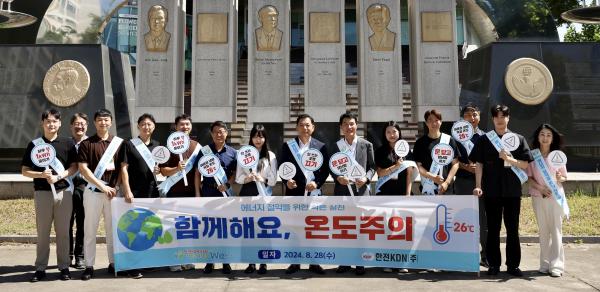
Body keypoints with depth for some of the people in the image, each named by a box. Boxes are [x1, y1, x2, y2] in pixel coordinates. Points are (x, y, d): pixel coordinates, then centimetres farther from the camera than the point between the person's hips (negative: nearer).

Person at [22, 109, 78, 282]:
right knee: (42, 232, 5)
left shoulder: (67, 143, 5)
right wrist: (41, 174, -14)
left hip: (64, 191, 0)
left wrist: (58, 176, -12)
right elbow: (25, 171, 4)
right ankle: (40, 268, 13)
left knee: (63, 231, 4)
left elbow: (74, 167, 4)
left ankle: (64, 267, 12)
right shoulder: (34, 144, 4)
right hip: (42, 192, 0)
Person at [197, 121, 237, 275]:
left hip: (225, 193, 0)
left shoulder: (232, 152, 6)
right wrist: (197, 193, -2)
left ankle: (226, 262, 14)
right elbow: (198, 173, 4)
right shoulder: (204, 151, 4)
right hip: (208, 194, 0)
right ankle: (210, 261, 15)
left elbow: (235, 172, 8)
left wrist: (227, 184, -9)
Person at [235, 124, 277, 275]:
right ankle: (251, 262, 13)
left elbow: (273, 180, 1)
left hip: (264, 194, -1)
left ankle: (263, 263, 7)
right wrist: (247, 178, -16)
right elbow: (238, 177, 4)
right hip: (247, 193, 1)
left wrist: (262, 180, -18)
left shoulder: (271, 156, 6)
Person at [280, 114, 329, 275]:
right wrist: (287, 181, -14)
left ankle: (314, 262, 16)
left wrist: (317, 183, -12)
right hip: (294, 192, 0)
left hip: (314, 192, 0)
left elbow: (325, 169, 3)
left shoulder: (321, 146, 5)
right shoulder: (287, 146, 5)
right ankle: (295, 262, 15)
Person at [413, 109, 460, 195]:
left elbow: (455, 163, 4)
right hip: (428, 188, 0)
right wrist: (433, 177, -14)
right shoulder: (420, 142, 4)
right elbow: (418, 165, 1)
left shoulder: (449, 140, 5)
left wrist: (447, 182, -6)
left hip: (446, 188, 0)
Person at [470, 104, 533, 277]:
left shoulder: (518, 139, 6)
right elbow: (479, 164, 1)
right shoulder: (484, 139, 4)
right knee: (493, 228, 5)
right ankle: (493, 264, 14)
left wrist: (509, 159, -14)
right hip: (491, 191, -1)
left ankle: (513, 265, 15)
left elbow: (525, 164, 3)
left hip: (512, 190, 1)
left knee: (512, 228, 6)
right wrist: (478, 186, -7)